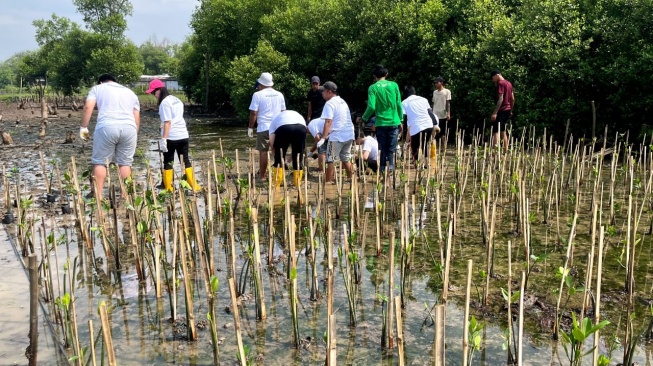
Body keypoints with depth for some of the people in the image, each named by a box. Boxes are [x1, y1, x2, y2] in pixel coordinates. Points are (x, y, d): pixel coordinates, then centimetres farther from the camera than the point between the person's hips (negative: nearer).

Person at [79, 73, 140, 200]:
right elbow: (137, 118, 22)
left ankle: (98, 196, 4)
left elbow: (88, 107, 3)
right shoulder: (130, 93, 29)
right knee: (125, 163, 9)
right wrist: (134, 133, 28)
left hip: (107, 127, -3)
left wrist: (83, 127, 7)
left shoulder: (97, 88, 20)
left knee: (100, 162, 5)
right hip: (129, 128, 3)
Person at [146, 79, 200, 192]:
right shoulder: (177, 100, 16)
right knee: (186, 161, 11)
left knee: (168, 162, 3)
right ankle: (194, 186, 10)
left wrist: (164, 139, -18)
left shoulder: (165, 102, -10)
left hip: (171, 137, -7)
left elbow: (167, 122, -16)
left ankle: (168, 188, 6)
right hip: (183, 135, 7)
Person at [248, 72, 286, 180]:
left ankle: (263, 176, 4)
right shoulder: (279, 95, 11)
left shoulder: (258, 95, -5)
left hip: (263, 128, -4)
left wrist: (250, 128, 1)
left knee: (263, 152, 1)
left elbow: (253, 113, -7)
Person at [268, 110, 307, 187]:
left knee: (279, 157, 16)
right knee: (298, 158, 18)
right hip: (301, 128, 2)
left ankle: (276, 184, 17)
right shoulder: (298, 115, 43)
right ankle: (298, 184, 23)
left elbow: (271, 141, 16)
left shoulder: (275, 119, 34)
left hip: (283, 127, -2)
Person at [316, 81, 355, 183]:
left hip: (337, 136, -8)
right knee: (346, 159, 19)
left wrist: (323, 138, -21)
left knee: (330, 160, -2)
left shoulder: (330, 103, -9)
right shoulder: (343, 102, 17)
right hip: (349, 135, 8)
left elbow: (328, 122, -18)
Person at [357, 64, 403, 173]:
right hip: (394, 122, 1)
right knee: (391, 150, 6)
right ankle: (391, 169, 4)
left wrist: (364, 118, 3)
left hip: (381, 123, -1)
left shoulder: (373, 88, -4)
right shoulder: (394, 85, 2)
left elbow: (371, 107, -13)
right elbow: (399, 105, 4)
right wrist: (400, 121, 12)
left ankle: (382, 170, 10)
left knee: (383, 150, 8)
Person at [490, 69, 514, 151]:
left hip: (502, 111, -9)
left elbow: (500, 99, -20)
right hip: (508, 110, 9)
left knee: (495, 131, -13)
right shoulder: (509, 83, 16)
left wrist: (495, 113, -24)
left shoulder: (500, 83, -11)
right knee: (503, 131, 16)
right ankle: (505, 151, 16)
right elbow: (512, 99, 19)